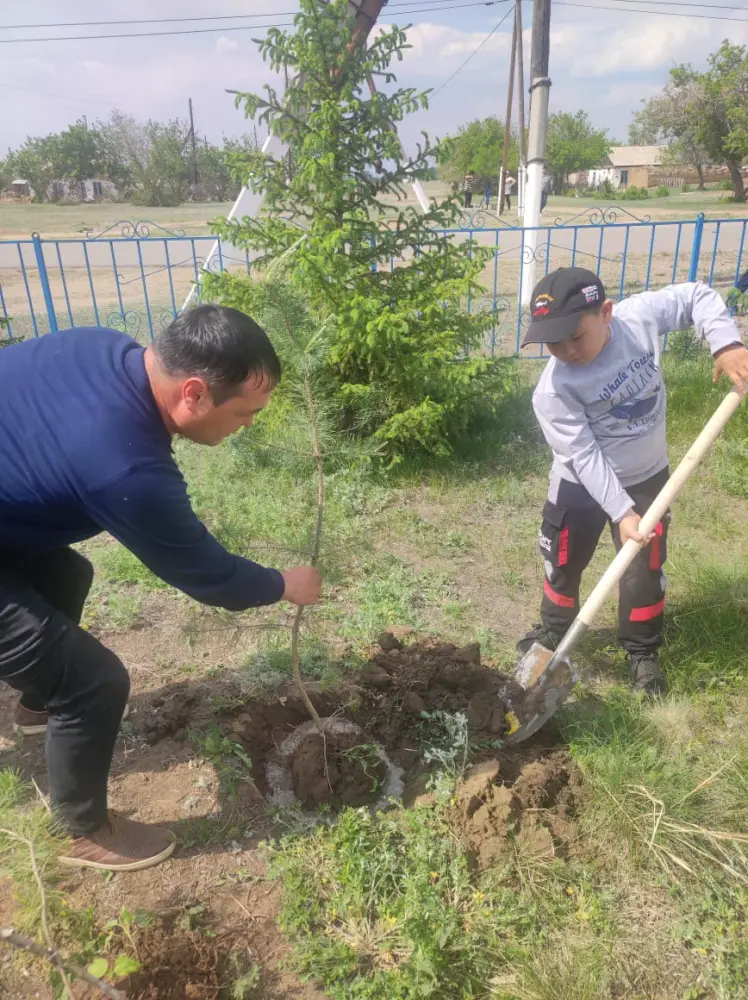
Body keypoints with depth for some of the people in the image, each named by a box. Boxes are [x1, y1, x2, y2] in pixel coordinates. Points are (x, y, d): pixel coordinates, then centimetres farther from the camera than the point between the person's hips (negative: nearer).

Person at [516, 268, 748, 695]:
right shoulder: (553, 390, -28)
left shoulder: (639, 316, -20)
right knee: (563, 564, 14)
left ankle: (643, 651, 34)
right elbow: (584, 456, -28)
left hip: (647, 477, 2)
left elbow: (697, 297, -3)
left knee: (645, 569, 12)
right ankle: (555, 629, 43)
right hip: (581, 485, -2)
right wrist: (620, 512, -31)